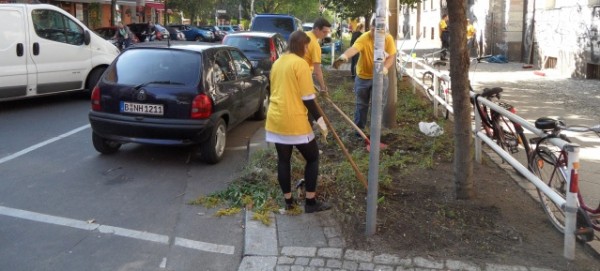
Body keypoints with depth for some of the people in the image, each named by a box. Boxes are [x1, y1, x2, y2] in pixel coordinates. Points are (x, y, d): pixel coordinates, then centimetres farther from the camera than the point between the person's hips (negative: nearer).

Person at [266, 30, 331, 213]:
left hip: (276, 119, 7)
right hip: (294, 121, -7)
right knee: (312, 158, 8)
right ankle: (310, 202, 10)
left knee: (283, 160, 14)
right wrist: (319, 119, -7)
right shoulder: (300, 63, -12)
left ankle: (288, 201, 21)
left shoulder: (278, 62, 11)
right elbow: (307, 97, -14)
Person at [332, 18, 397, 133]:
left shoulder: (388, 38, -14)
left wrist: (385, 67, -28)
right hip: (363, 76, -2)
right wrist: (344, 55, -68)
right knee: (361, 104, 11)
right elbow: (354, 48, -45)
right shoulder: (364, 38, -25)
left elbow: (392, 56, -7)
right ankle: (359, 128, 28)